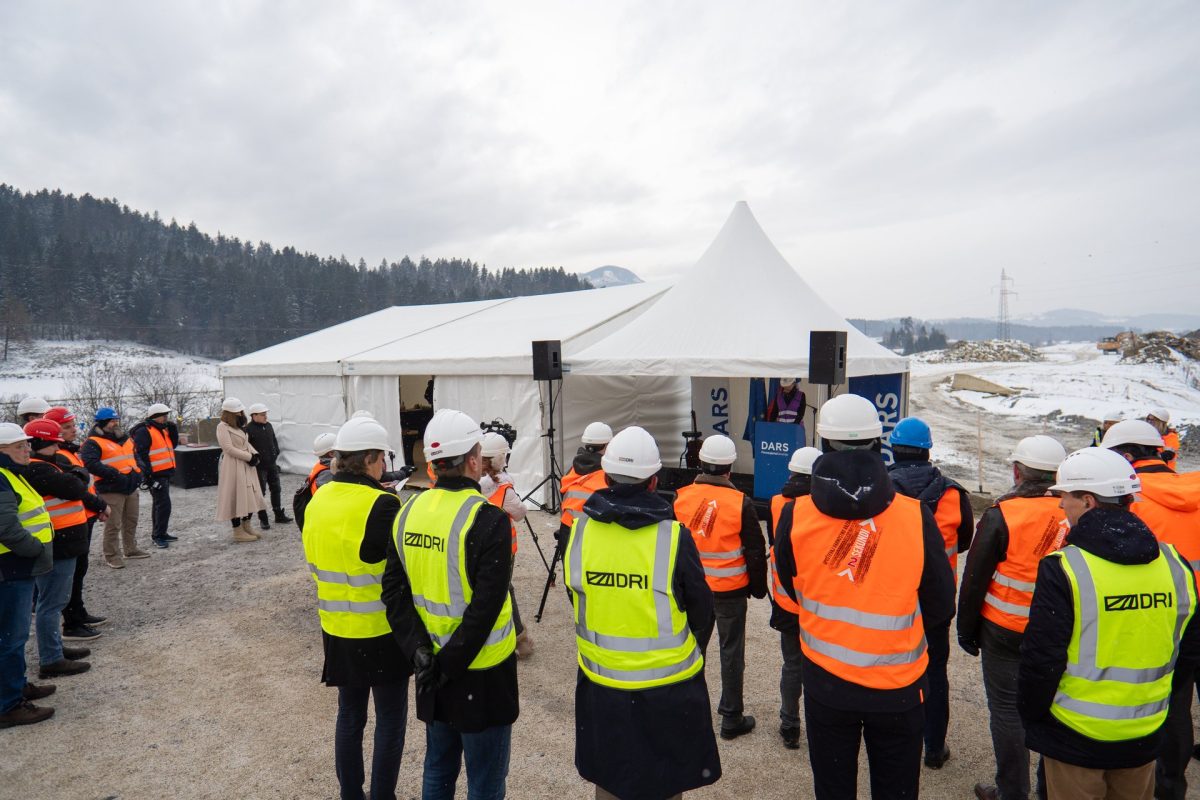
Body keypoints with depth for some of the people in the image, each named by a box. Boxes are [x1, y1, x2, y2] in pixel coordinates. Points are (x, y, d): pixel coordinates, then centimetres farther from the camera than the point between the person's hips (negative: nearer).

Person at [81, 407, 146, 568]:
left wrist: (139, 472, 9)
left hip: (131, 487, 8)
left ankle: (131, 549, 31)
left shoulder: (126, 439, 16)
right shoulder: (93, 443, -8)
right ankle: (112, 555, 8)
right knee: (113, 525, -3)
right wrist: (114, 474, -25)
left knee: (131, 521, 17)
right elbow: (91, 464, -22)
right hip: (111, 490, -8)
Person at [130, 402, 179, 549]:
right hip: (155, 475, -10)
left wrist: (173, 430, 5)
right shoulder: (144, 431, -13)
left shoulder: (162, 430, 15)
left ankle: (158, 533, 26)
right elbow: (140, 454, -18)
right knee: (164, 504, -12)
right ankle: (158, 535, -4)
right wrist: (147, 473, -22)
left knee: (159, 504, 16)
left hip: (165, 473, 10)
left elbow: (174, 445, 19)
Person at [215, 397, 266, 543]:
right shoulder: (222, 427, -11)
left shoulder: (240, 426, 16)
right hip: (233, 466, -9)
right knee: (236, 497, -2)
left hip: (247, 466, 9)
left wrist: (255, 455, -1)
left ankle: (246, 527, 22)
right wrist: (250, 457, -16)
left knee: (250, 496, 11)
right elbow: (229, 448, -18)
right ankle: (238, 532, 5)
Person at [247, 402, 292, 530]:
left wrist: (276, 454, 9)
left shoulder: (269, 426, 9)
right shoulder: (248, 429, -13)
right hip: (259, 466, -7)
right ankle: (263, 520, 8)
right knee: (261, 492, 0)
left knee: (276, 489, 13)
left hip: (272, 464, 7)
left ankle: (279, 515, 24)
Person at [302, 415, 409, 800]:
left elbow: (319, 562, 12)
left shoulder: (317, 502, 1)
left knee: (350, 714, 20)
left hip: (336, 628, 7)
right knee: (390, 719, 10)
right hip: (381, 630, -7)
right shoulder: (380, 505, -22)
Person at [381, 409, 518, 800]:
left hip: (431, 663, 6)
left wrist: (419, 650, -5)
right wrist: (450, 667, -15)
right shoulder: (487, 519, -21)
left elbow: (394, 590, -2)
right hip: (480, 669, -6)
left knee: (439, 767, 25)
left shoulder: (409, 511, -1)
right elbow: (486, 606, -25)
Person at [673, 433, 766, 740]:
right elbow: (755, 551, -8)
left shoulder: (681, 498, -7)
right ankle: (731, 717, 20)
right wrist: (758, 586, 7)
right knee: (731, 652, 10)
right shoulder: (741, 504, -16)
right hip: (730, 590, -3)